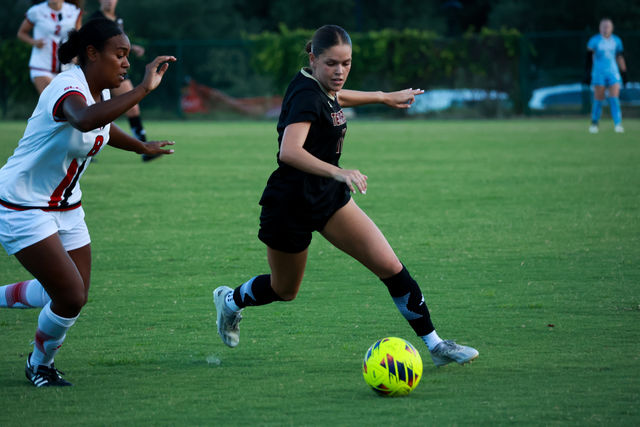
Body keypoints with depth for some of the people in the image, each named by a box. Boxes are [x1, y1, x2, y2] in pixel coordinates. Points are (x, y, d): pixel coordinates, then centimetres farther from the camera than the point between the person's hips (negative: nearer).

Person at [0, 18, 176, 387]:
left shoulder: (101, 92, 2)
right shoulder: (68, 88, -26)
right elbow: (84, 120, -52)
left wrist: (142, 147, 38)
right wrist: (144, 89, -53)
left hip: (66, 209, 9)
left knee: (75, 296, 8)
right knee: (71, 298, -11)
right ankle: (40, 364, 17)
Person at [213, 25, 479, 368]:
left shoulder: (321, 88, 0)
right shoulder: (306, 96, -26)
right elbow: (290, 151, -43)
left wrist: (386, 97, 37)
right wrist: (337, 172, -56)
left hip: (328, 197, 7)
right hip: (290, 205, -7)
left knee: (390, 266, -7)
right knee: (284, 290, 16)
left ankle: (434, 344, -1)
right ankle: (230, 299, 48)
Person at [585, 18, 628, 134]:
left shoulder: (616, 41, 9)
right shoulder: (594, 40, -1)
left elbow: (620, 58, 16)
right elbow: (589, 57, -1)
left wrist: (624, 73, 16)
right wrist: (588, 73, -5)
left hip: (613, 73, 2)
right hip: (599, 74, -2)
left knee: (614, 98, -8)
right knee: (598, 99, -1)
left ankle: (618, 124, -11)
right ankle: (594, 123, 13)